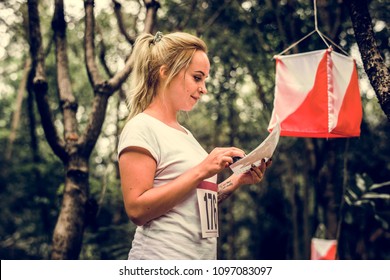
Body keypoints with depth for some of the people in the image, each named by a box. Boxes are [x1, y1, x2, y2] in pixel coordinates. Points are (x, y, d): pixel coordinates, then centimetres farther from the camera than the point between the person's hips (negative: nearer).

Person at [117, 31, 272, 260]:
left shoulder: (185, 134, 14)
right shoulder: (142, 128, -10)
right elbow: (137, 209, -20)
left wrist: (237, 180, 3)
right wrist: (201, 171, -21)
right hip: (161, 257, -8)